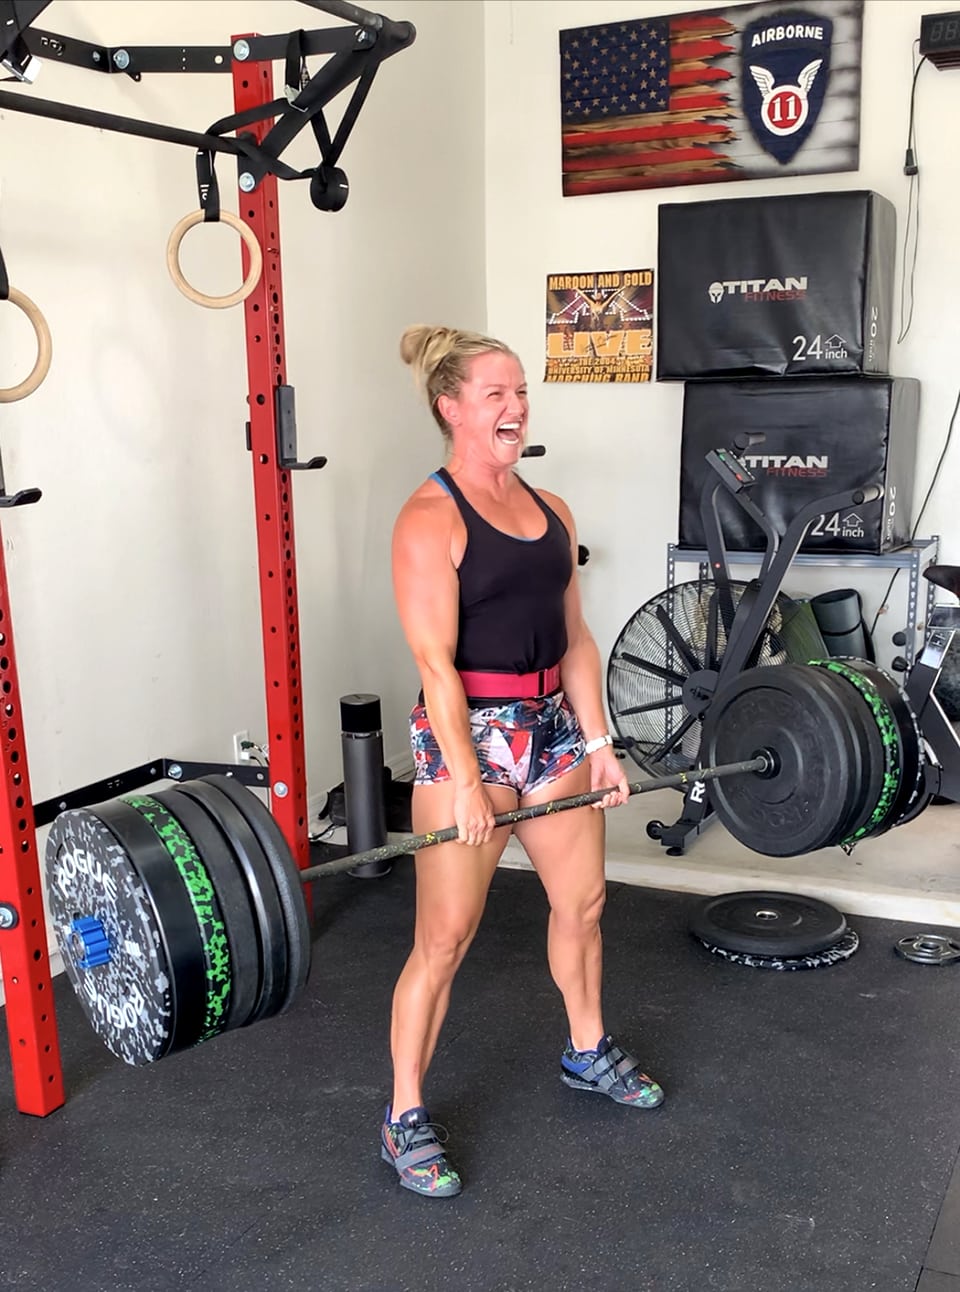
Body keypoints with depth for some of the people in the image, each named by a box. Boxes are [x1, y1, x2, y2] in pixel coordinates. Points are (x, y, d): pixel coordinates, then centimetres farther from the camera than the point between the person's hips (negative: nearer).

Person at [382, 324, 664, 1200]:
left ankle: (588, 1052, 43)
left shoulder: (551, 510, 9)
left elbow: (574, 639, 10)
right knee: (446, 936, -3)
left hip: (552, 725, 7)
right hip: (468, 731, -7)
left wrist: (599, 741, 5)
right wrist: (465, 781, -22)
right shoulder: (430, 519, -12)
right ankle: (405, 1119, 14)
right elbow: (435, 660, -18)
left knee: (583, 899, 19)